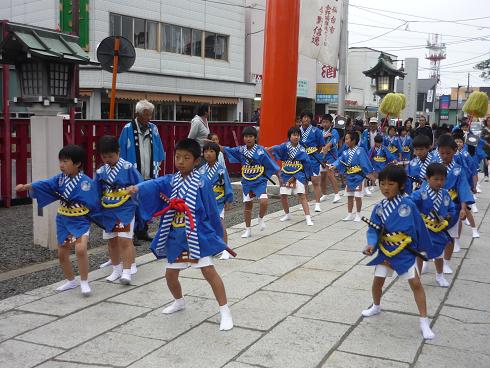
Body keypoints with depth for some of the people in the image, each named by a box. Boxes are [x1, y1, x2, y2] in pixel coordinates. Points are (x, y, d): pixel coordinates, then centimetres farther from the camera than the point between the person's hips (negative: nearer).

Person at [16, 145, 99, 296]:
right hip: (63, 221, 7)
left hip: (80, 222, -6)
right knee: (62, 254, 15)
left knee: (80, 249, -28)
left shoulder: (86, 182, -16)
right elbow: (44, 184, -10)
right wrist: (26, 186, -22)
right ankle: (71, 281, 37)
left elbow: (92, 204, -13)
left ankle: (84, 282, -11)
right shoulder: (60, 178, 0)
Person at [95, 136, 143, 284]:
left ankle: (127, 271, -2)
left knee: (125, 239, -10)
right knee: (112, 241, 13)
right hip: (108, 211, 5)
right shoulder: (101, 171, 1)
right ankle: (116, 270, 27)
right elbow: (96, 194, 10)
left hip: (125, 209, -5)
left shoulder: (128, 168, -11)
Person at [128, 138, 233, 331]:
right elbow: (154, 184, -18)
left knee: (209, 271, -9)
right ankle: (179, 301, 43)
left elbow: (211, 211, -4)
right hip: (175, 237, 6)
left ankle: (225, 311, 1)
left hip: (198, 235, -5)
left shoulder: (202, 182, -10)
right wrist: (137, 188, -38)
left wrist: (216, 235, 3)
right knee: (170, 274, 15)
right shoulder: (170, 180, 3)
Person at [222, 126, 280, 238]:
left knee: (263, 202, -21)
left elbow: (271, 165, -8)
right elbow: (225, 149, 3)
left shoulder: (261, 150, -12)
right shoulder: (241, 150, -1)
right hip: (246, 182, 4)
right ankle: (248, 230, 25)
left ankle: (261, 219, 12)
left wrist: (280, 178, -6)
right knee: (247, 204, 11)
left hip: (260, 181, -4)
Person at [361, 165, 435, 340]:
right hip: (385, 251, 3)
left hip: (405, 252, -3)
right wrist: (371, 244, -26)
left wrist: (424, 247, 5)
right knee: (377, 281, 10)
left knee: (415, 283, -5)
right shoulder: (378, 208, -5)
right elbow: (373, 229, -7)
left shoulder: (408, 205, -14)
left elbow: (419, 227, -4)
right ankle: (376, 306, 40)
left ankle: (424, 321, 5)